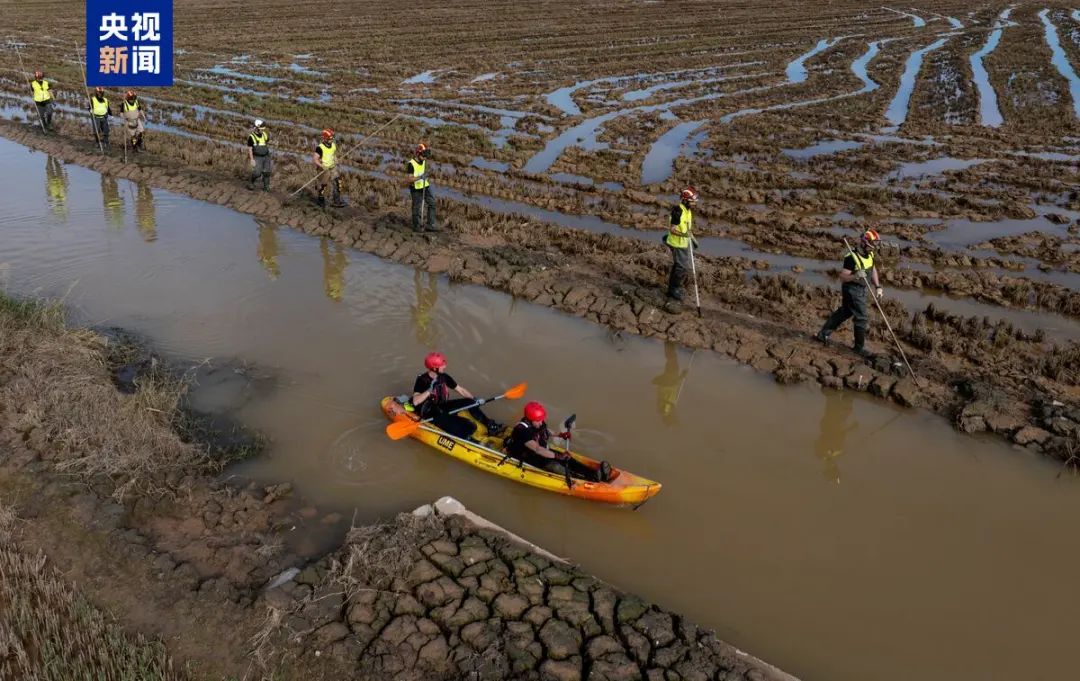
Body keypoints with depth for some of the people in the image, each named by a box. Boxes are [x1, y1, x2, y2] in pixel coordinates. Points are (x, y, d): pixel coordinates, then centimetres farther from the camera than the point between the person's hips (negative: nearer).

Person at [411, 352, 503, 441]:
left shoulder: (444, 377, 2)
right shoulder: (422, 380, -17)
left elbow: (460, 390, 7)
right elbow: (415, 402, -28)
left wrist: (475, 400, -4)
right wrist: (429, 390, -37)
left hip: (443, 407, 7)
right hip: (430, 413, -7)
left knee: (469, 402, -9)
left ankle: (490, 425, -11)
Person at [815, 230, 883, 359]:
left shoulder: (869, 254, 1)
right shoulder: (851, 257, -24)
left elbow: (873, 269, 16)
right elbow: (842, 277, -24)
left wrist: (878, 286, 10)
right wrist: (855, 276, -41)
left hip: (861, 289, 9)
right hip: (852, 290, -9)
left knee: (844, 312, 21)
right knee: (861, 318, -4)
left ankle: (823, 334, 33)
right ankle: (859, 347, 10)